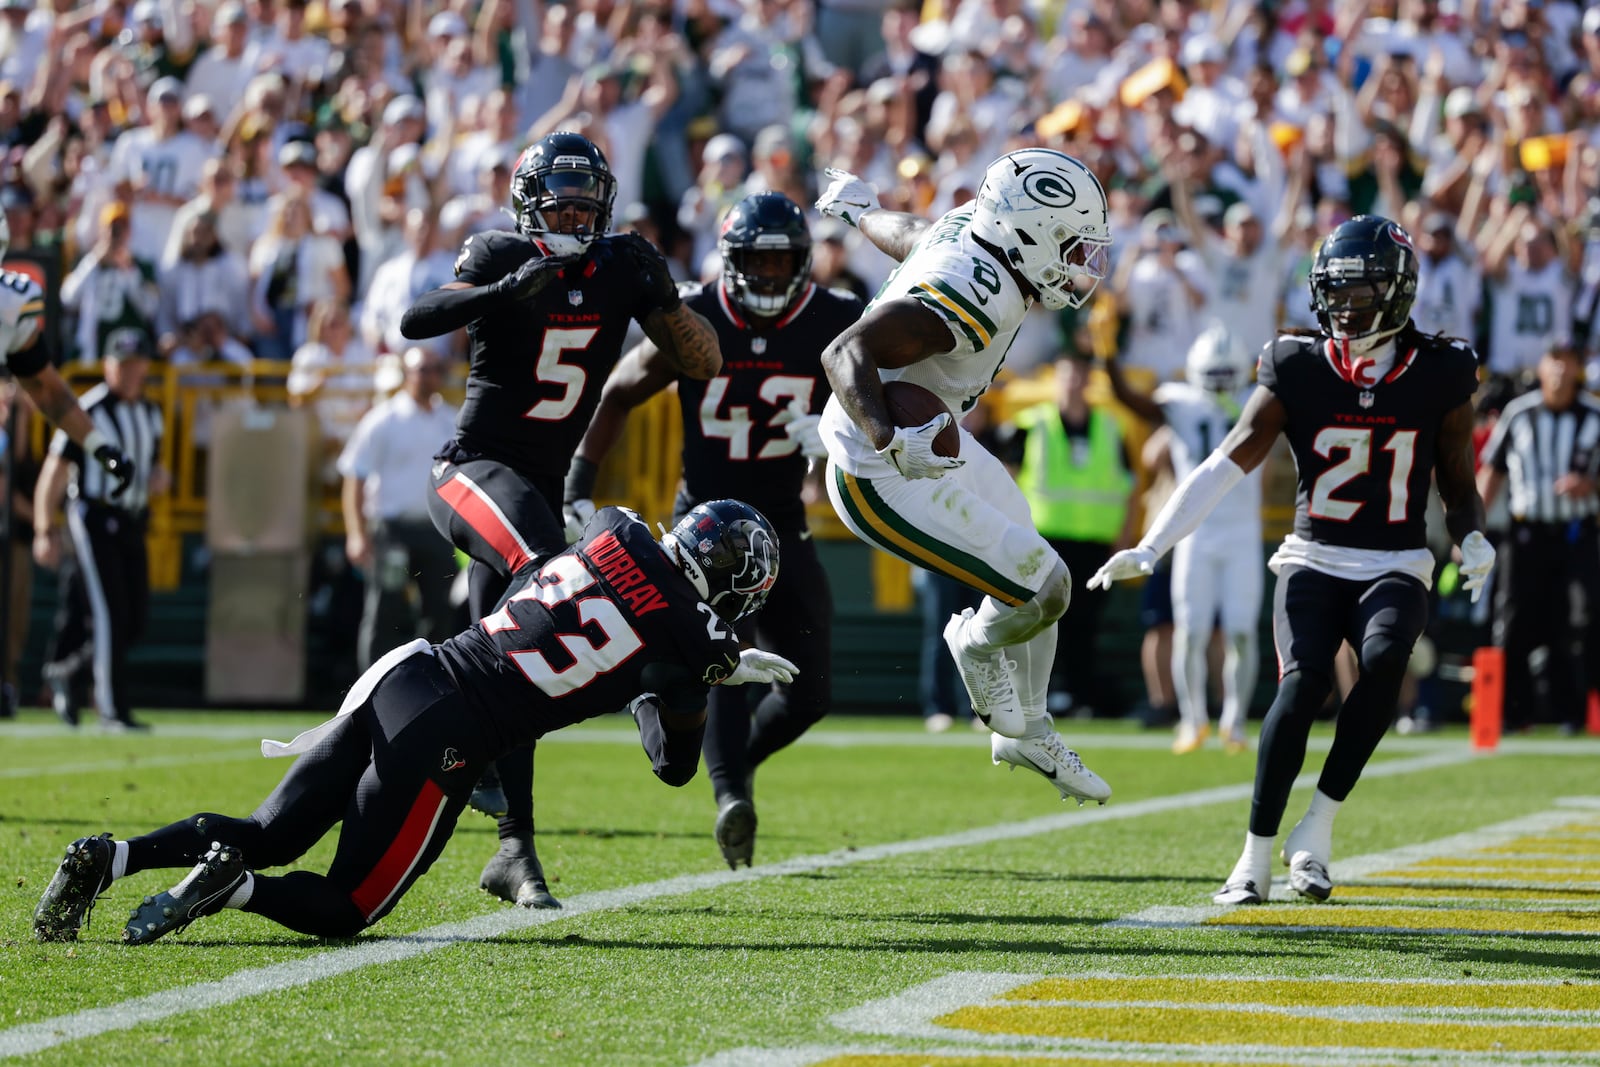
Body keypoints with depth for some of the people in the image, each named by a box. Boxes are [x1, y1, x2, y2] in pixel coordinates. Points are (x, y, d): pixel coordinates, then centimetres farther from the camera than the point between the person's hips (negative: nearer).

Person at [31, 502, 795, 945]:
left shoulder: (614, 534, 12)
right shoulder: (681, 641, -2)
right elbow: (675, 764, 11)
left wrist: (722, 666, 37)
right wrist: (693, 681, 27)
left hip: (403, 673, 6)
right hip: (446, 740, -6)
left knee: (268, 836, 17)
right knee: (345, 909, 6)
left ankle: (110, 859, -5)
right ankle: (233, 888, -22)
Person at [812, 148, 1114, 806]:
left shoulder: (969, 228, -6)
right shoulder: (968, 301, -34)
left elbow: (903, 233, 16)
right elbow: (847, 353, -40)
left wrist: (857, 207, 39)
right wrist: (891, 443, -54)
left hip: (925, 445, 11)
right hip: (885, 481, -11)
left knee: (1040, 578, 20)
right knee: (1045, 590, -9)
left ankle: (1027, 734, 39)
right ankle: (979, 645, 24)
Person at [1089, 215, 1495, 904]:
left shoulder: (1439, 377, -1)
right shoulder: (1297, 371, -3)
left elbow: (1459, 487, 11)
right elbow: (1226, 466, -8)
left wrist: (1473, 541, -11)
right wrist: (1149, 549, -16)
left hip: (1396, 568, 0)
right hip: (1314, 562, 0)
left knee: (1384, 661, -31)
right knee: (1305, 679, -25)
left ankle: (1318, 828, -18)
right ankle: (1257, 853, -17)